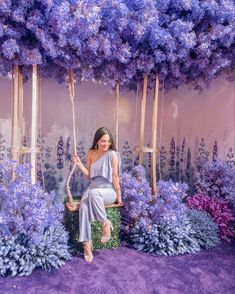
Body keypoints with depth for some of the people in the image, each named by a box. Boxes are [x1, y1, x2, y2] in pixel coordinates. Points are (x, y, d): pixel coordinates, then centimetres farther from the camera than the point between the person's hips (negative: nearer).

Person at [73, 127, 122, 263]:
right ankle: (87, 243, -24)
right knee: (84, 207, -29)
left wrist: (118, 195, -4)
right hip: (93, 188, 4)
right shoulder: (91, 153, 9)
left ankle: (106, 223, -19)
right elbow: (89, 174, 14)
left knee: (93, 193, -39)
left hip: (108, 190, -4)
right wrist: (80, 164, -2)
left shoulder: (112, 154, -7)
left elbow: (115, 176, -6)